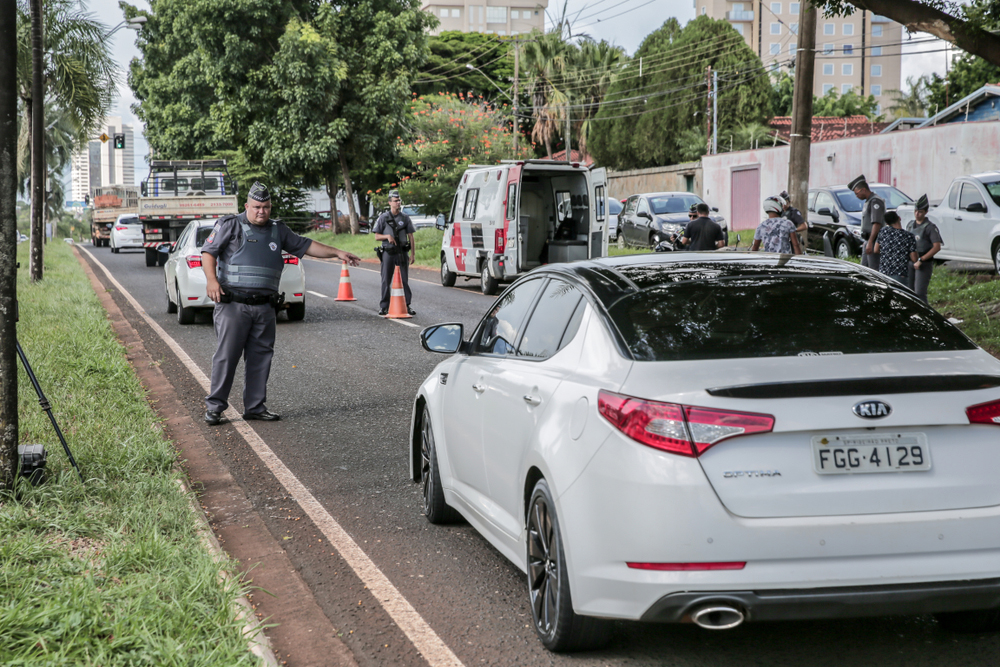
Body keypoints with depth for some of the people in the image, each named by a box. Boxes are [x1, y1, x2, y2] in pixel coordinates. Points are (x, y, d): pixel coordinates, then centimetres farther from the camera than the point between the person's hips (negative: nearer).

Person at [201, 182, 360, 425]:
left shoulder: (278, 230, 18)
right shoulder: (231, 225, 3)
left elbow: (305, 246, 25)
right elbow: (208, 252, -4)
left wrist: (338, 253, 19)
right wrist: (211, 279, -21)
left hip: (264, 307, 5)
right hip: (233, 304, -5)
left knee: (261, 356, 7)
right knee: (226, 354, -6)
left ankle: (255, 407, 15)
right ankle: (214, 406, 1)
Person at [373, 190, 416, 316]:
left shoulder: (405, 218, 8)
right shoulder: (383, 218, 3)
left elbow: (410, 236, 8)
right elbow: (377, 236, 5)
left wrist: (413, 253, 2)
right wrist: (387, 236, -15)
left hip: (402, 252, 1)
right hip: (388, 252, -1)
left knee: (405, 280, 0)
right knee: (386, 280, 2)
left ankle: (407, 305, 4)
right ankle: (384, 306, 9)